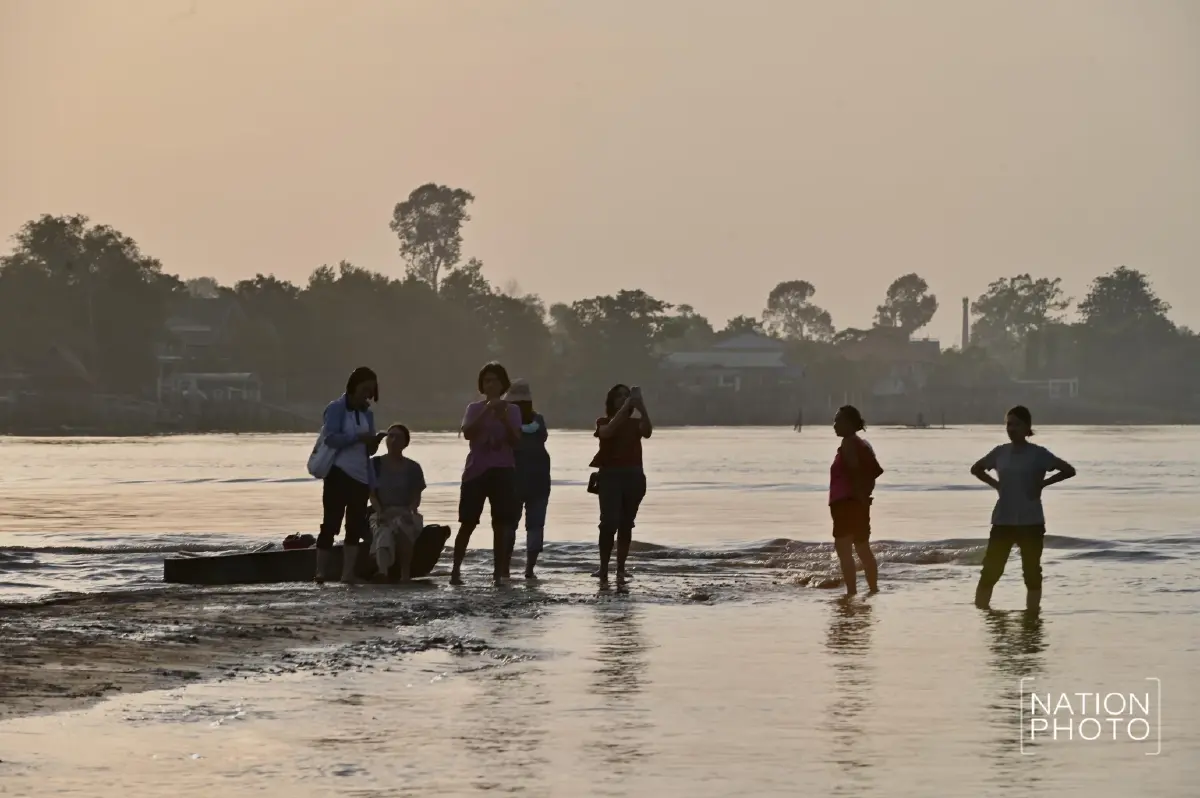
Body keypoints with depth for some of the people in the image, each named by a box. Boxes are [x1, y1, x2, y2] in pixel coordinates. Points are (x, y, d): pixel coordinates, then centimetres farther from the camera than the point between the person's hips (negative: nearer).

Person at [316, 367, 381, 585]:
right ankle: (321, 573, -4)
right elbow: (331, 438, -16)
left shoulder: (367, 413, 16)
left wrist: (373, 443, -5)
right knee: (331, 523, -8)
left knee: (356, 526, 2)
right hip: (338, 474, -6)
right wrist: (358, 437, -23)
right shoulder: (336, 409, -4)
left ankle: (348, 573, 4)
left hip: (361, 477, 6)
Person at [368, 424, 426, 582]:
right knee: (384, 534, -36)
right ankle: (383, 572, -64)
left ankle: (406, 573, -36)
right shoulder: (375, 464, 9)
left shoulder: (413, 468, 9)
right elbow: (372, 494, 5)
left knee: (401, 525, -38)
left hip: (405, 515, 0)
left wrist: (409, 511, -16)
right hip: (382, 514, 0)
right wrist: (380, 513, -13)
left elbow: (416, 497, 5)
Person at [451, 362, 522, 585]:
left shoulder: (512, 410, 8)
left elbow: (516, 441, -3)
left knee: (501, 525, -2)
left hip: (502, 470, 0)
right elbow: (467, 433, -11)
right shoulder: (475, 408, 7)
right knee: (467, 523, -2)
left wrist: (503, 418, -15)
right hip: (476, 470, 0)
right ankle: (456, 570, 3)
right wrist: (486, 412, -18)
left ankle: (499, 573, 0)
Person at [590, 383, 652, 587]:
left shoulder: (636, 423, 11)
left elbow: (647, 432, -11)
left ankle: (621, 570, 10)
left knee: (626, 525, 5)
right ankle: (603, 571, -12)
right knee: (609, 523, -15)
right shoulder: (604, 422, 5)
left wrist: (640, 404, -20)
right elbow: (608, 431, -19)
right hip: (610, 475, -3)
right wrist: (626, 405, -21)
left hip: (633, 475, 3)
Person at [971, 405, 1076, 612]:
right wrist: (996, 484, 6)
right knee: (990, 571, -1)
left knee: (1031, 573, 2)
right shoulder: (1000, 452, 5)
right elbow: (976, 469, 20)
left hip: (1031, 523, -3)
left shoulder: (1038, 454, -6)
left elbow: (1069, 470, -7)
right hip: (1002, 522, 3)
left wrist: (1042, 483, -10)